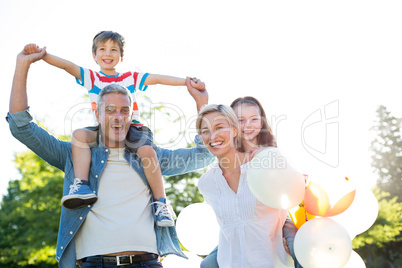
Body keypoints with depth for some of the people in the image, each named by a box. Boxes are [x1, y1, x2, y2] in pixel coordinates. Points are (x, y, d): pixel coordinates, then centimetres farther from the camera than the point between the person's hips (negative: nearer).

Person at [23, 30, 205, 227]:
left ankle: (161, 203, -21)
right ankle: (81, 186, -35)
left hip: (131, 128, -1)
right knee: (79, 134, -27)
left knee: (147, 151, -30)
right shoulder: (91, 77, 13)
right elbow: (66, 65, -2)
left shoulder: (131, 78, 13)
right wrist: (40, 54, -17)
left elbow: (159, 78, 5)